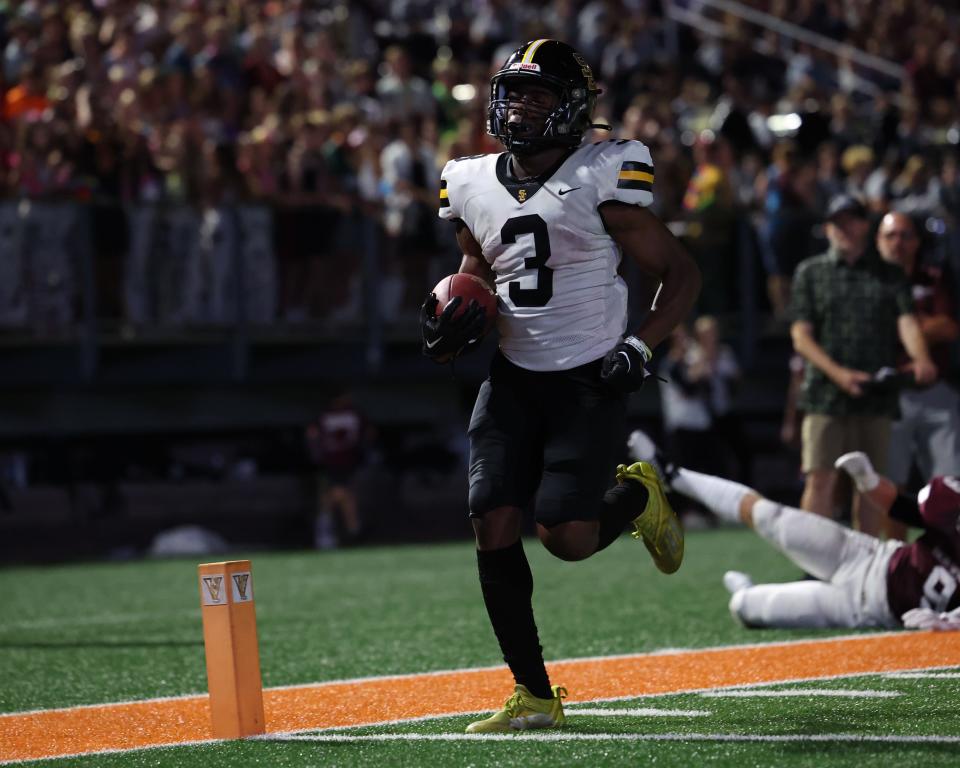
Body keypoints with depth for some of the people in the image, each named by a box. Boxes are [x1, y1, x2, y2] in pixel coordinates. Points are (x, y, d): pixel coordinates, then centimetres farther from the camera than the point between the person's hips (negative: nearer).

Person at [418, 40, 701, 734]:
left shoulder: (601, 181, -10)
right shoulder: (475, 188, 5)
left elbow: (681, 273, -3)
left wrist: (641, 345, -15)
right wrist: (452, 325, 2)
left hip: (589, 383, -4)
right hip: (513, 381, 5)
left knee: (567, 536, -14)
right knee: (494, 530, -8)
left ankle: (637, 497, 22)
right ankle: (534, 696, 3)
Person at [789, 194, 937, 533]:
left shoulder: (889, 275, 14)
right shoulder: (810, 272, 10)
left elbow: (906, 320, -1)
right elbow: (801, 337, 3)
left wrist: (920, 358, -23)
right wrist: (837, 373, -13)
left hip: (876, 397, 2)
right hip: (825, 395, -2)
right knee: (820, 481, -9)